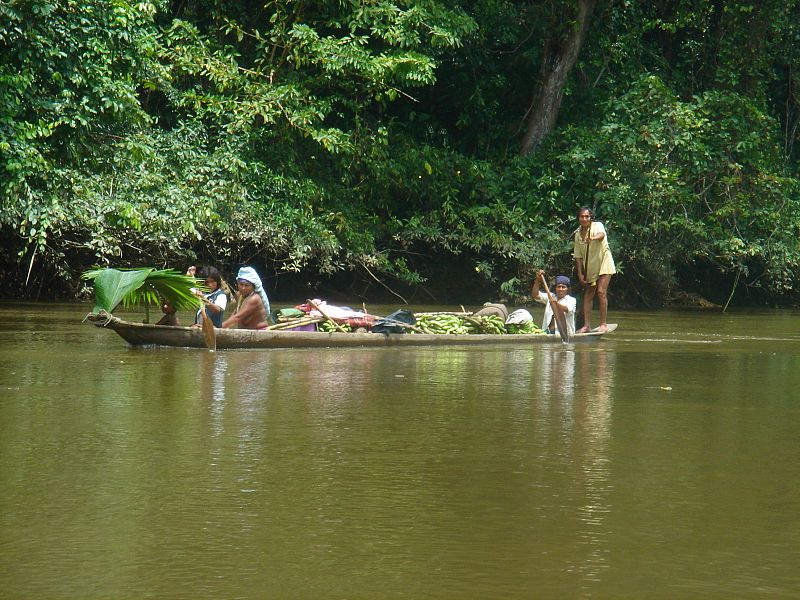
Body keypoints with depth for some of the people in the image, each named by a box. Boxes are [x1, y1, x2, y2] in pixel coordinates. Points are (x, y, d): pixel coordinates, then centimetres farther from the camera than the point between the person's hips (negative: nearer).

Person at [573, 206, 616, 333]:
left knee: (601, 291, -15)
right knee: (588, 295, 4)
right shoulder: (578, 233, 5)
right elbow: (578, 256, 7)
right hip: (589, 268, 6)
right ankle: (586, 325, 7)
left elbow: (601, 235, -35)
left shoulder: (598, 226, -10)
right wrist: (580, 273, 0)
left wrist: (593, 238, -57)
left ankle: (603, 324, -13)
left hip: (603, 263, -6)